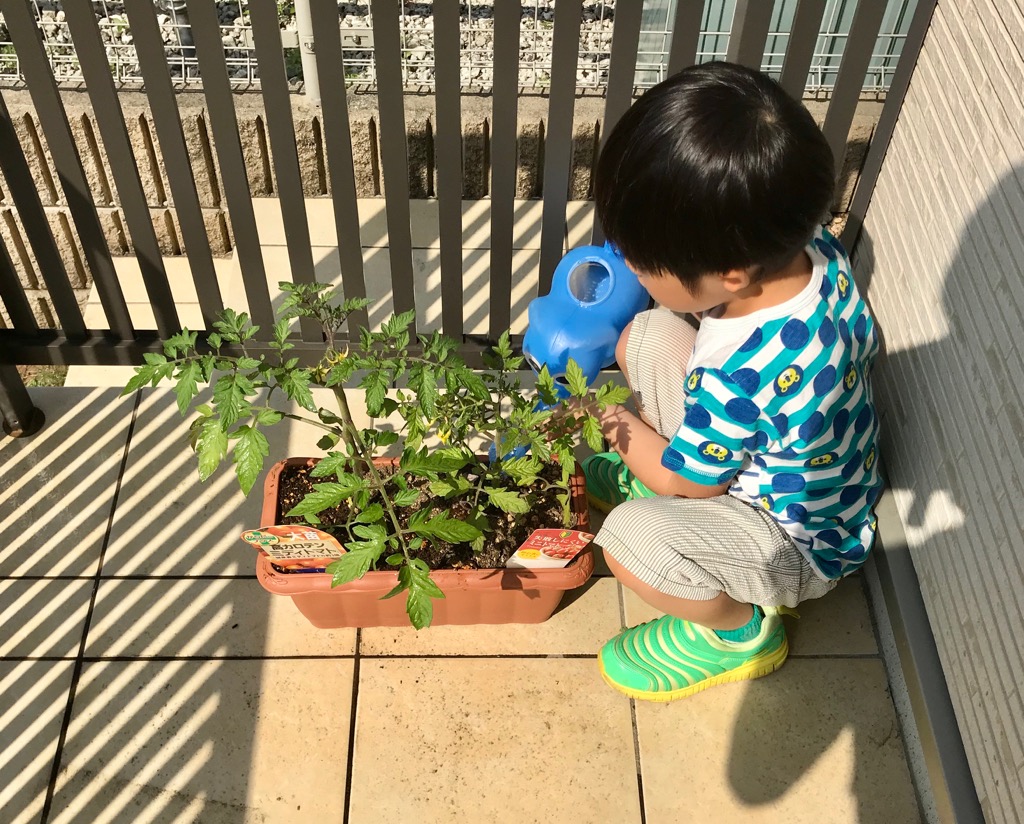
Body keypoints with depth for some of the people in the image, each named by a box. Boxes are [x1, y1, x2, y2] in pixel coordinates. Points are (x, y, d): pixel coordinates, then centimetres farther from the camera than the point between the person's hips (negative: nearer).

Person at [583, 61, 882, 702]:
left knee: (629, 541, -31)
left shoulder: (739, 374, -41)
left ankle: (739, 630, 0)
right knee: (649, 337, -5)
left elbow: (688, 480, -21)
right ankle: (649, 479, 19)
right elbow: (866, 338, 3)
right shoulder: (813, 247, -20)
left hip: (802, 546, -8)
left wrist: (619, 426, -2)